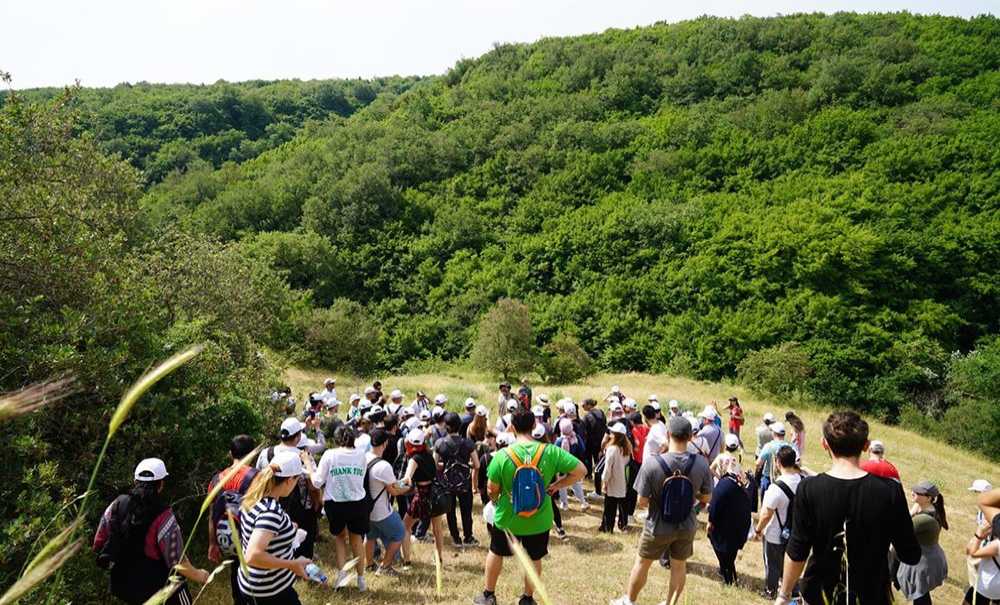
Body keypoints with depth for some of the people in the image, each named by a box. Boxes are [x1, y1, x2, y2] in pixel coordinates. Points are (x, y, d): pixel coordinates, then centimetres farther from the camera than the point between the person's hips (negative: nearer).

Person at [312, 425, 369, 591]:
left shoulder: (329, 454, -12)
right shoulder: (361, 454, -5)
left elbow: (317, 482, -8)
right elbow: (361, 477, 4)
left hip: (335, 504, -1)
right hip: (358, 503, 1)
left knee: (340, 537, 25)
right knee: (357, 540, 21)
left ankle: (341, 571, 10)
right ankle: (361, 578, 28)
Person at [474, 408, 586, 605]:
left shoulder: (502, 455, -21)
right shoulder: (550, 451, -18)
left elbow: (492, 489, -11)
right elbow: (580, 470, -15)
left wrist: (496, 502, 11)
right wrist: (556, 486, -4)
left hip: (507, 518, 0)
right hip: (539, 520, 0)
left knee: (496, 553, 25)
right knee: (534, 559, 23)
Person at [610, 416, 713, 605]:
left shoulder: (652, 464, -27)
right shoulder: (701, 463, -19)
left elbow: (642, 501, -19)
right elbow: (706, 498, -6)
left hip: (658, 527, -2)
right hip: (687, 526, 2)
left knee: (642, 563, 21)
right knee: (679, 566, 24)